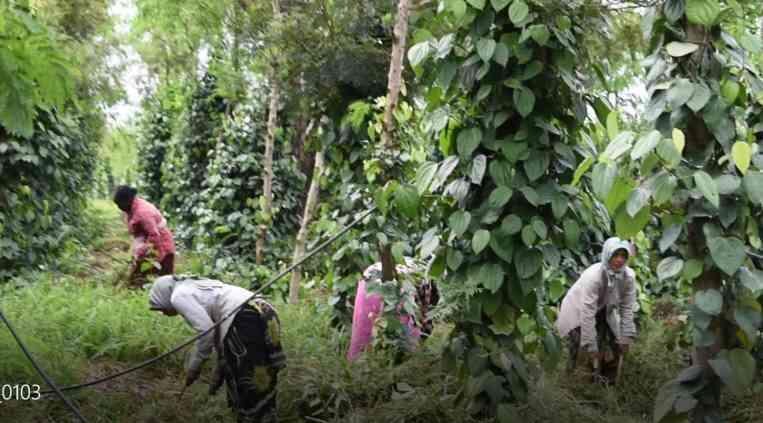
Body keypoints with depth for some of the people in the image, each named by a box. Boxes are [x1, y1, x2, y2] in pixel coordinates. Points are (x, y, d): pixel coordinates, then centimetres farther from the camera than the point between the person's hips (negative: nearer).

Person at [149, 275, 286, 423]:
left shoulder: (179, 296, 3)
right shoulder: (197, 288, 30)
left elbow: (207, 330, -10)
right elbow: (218, 329, 29)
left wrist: (194, 365, 2)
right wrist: (219, 373, 30)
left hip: (245, 320, -9)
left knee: (249, 389, 0)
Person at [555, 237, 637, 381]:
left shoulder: (628, 276, -22)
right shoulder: (593, 276, -38)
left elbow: (627, 308, -12)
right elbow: (587, 314, -36)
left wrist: (626, 336, -12)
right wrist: (591, 346, -32)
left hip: (602, 310, 5)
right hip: (578, 310, -5)